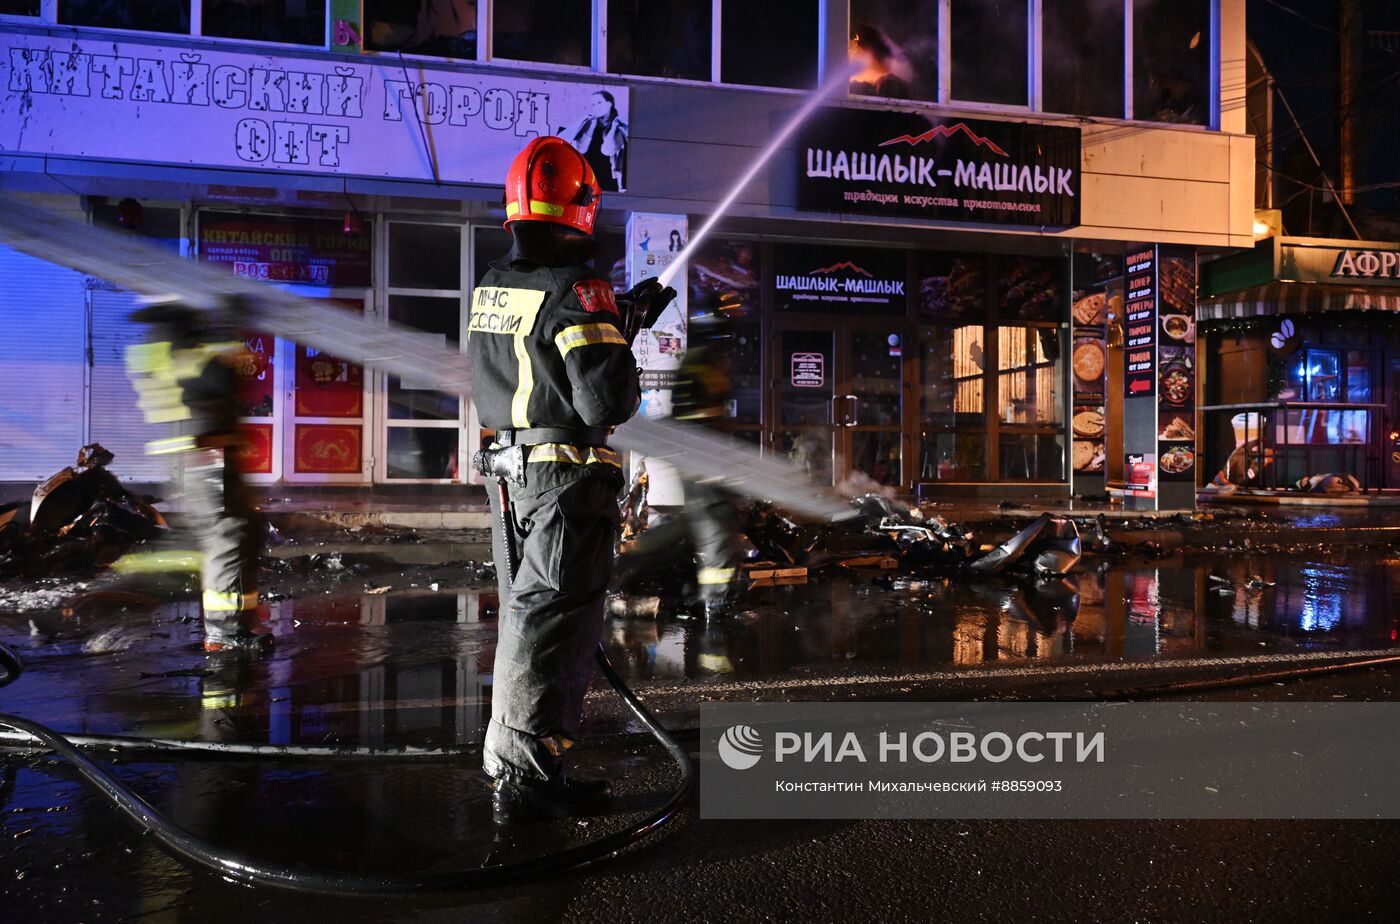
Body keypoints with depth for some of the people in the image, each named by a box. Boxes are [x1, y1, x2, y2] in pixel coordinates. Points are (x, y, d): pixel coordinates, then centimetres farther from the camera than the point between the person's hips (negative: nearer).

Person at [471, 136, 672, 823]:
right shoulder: (575, 289, -17)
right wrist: (629, 379, 0)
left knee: (524, 615, 20)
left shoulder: (490, 287, 9)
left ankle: (511, 758, 33)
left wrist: (620, 318, 20)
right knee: (553, 623, 0)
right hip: (566, 479, -8)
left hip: (509, 473, 9)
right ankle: (524, 778, 8)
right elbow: (606, 400, -22)